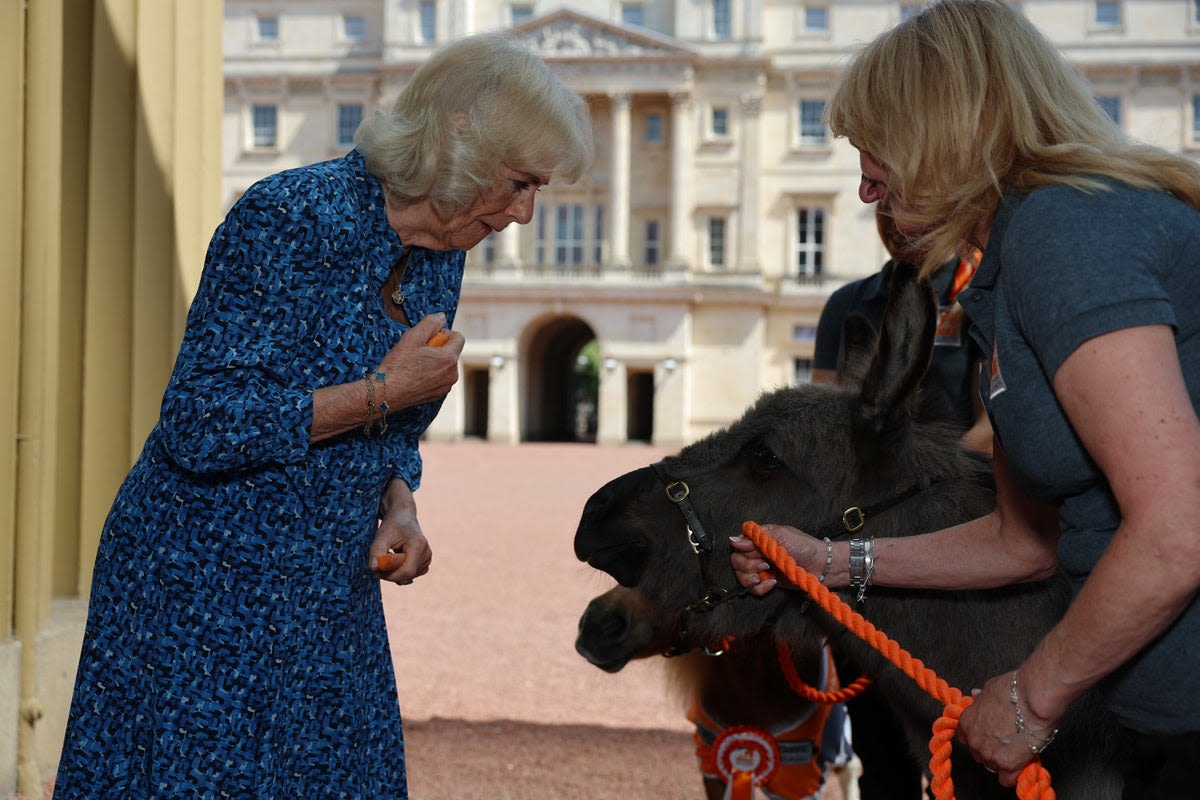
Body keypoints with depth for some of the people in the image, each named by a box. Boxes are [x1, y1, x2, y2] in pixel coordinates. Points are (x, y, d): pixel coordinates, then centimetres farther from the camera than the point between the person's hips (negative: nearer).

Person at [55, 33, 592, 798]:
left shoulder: (441, 255, 6)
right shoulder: (290, 219, -19)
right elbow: (202, 426, -23)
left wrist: (400, 513, -3)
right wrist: (384, 390, -20)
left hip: (332, 592, 7)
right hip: (205, 585, -7)